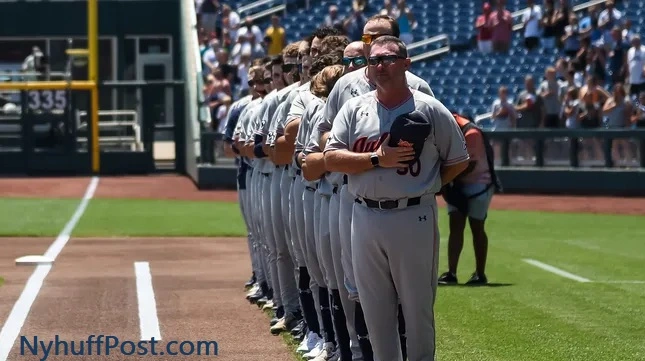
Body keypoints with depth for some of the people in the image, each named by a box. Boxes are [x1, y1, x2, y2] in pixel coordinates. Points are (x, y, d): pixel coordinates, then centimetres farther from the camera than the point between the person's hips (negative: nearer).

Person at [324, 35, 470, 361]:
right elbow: (331, 159, -2)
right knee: (375, 308, 9)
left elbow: (459, 161, 7)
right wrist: (378, 159, -12)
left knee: (418, 307, 2)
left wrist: (424, 185, 1)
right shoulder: (354, 109, 7)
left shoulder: (430, 110, 0)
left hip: (414, 219, -3)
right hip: (365, 218, 3)